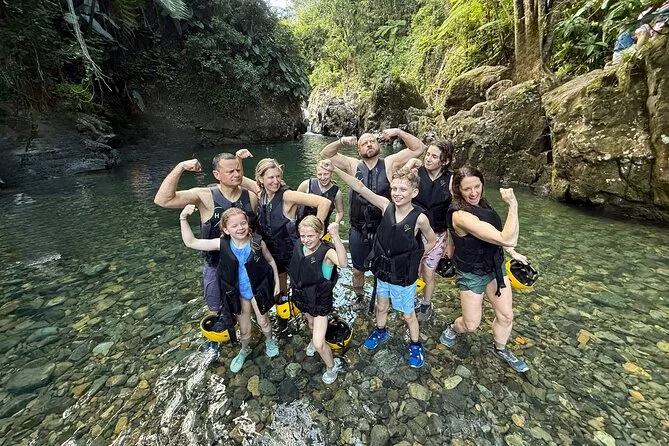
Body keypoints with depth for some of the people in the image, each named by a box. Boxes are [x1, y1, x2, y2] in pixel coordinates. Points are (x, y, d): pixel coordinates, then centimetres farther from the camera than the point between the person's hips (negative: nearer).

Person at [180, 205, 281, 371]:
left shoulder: (257, 242, -22)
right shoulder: (222, 244, -18)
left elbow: (270, 261, -6)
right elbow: (190, 242, -16)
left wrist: (276, 282, -1)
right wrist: (184, 218, -26)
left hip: (259, 289, -1)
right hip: (239, 293, 2)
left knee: (263, 321, 22)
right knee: (244, 329, 20)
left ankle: (269, 341, 55)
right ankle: (244, 350, 53)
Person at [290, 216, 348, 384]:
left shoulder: (327, 251, -32)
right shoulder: (299, 246, -15)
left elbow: (343, 263, -55)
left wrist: (335, 236, -65)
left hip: (321, 302, -6)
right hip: (303, 298, 6)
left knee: (319, 345, -4)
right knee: (311, 323, 34)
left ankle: (332, 366, 29)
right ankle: (314, 339, 68)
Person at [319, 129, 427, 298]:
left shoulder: (389, 163, -4)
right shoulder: (354, 165, -2)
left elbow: (419, 148, -5)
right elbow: (325, 154, 1)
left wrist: (398, 132, -15)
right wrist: (341, 142, -15)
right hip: (359, 231, 1)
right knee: (358, 269, 20)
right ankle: (358, 297, 45)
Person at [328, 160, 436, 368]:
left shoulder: (419, 218, -22)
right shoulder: (386, 206, -15)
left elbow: (431, 241, -3)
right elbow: (360, 188, -22)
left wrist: (413, 257, -4)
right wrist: (336, 169, -29)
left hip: (404, 276, -3)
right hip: (383, 271, 3)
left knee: (408, 315, 19)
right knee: (381, 306, 26)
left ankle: (415, 345, 46)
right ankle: (381, 331, 56)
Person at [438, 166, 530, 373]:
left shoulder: (480, 203, -6)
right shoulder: (461, 215, -33)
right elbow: (508, 239, -35)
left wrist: (512, 253, 11)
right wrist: (513, 205, -34)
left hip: (495, 265, 7)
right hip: (472, 274, -7)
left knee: (506, 315, 16)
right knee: (471, 325, 8)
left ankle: (501, 349, 44)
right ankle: (453, 329, 43)